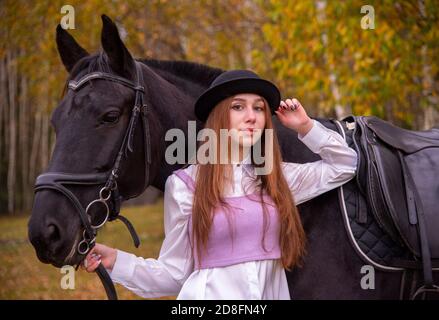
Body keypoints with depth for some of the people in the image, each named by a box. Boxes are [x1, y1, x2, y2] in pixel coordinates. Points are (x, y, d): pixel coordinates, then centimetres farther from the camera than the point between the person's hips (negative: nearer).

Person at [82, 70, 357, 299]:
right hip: (210, 294, -3)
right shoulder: (185, 185, -2)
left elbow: (345, 164, 17)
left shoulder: (278, 178, 7)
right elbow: (174, 273, 0)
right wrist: (116, 261, -13)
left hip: (273, 292, 4)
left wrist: (305, 127, 6)